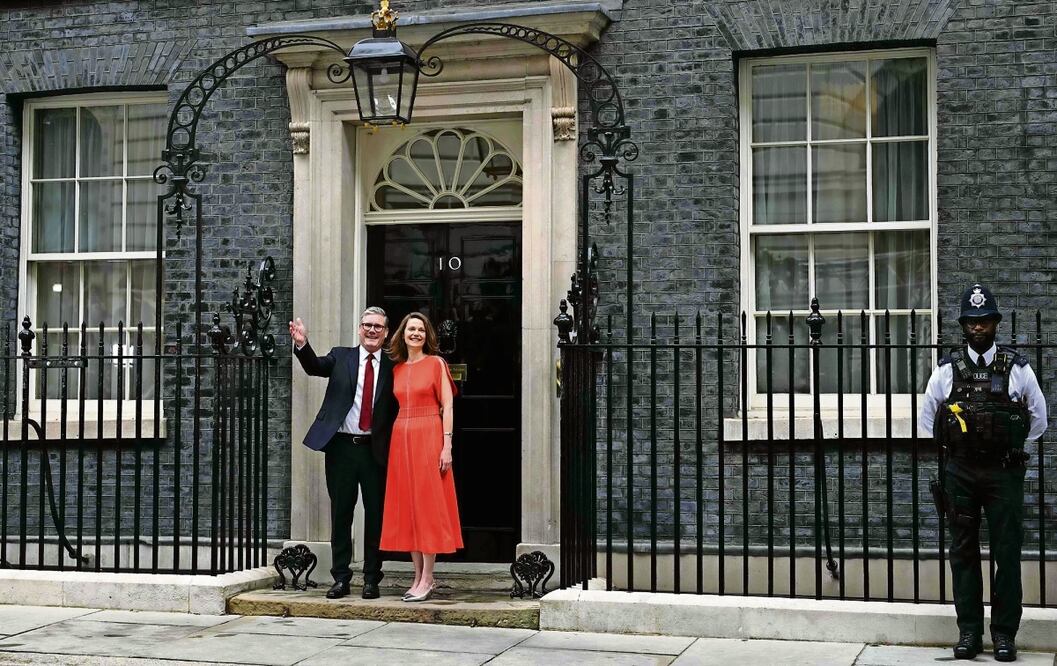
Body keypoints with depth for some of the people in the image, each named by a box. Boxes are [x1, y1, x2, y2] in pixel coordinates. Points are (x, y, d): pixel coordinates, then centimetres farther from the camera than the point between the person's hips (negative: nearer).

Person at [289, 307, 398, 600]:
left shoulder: (392, 367, 5)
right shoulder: (341, 357, 8)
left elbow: (398, 409, 3)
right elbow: (315, 366, -9)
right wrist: (302, 345, -28)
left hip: (375, 449, -1)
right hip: (342, 446, 1)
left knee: (375, 515, 4)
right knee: (340, 514, 6)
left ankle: (372, 579, 13)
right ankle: (340, 578, 14)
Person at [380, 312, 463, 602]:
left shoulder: (436, 363, 0)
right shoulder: (396, 369, 13)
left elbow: (447, 406, -5)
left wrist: (447, 446, -12)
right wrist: (390, 444, 4)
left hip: (428, 438, -5)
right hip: (400, 439, 5)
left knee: (428, 505, -4)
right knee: (406, 508, 5)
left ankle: (427, 580, -2)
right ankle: (419, 576, 12)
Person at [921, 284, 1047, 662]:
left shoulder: (1017, 368, 0)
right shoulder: (947, 369, 3)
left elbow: (1038, 418, 12)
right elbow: (927, 419, 15)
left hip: (1004, 473, -1)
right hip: (960, 473, 1)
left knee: (1007, 554, 0)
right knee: (964, 553, 6)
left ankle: (1004, 633, 8)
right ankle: (969, 631, 13)